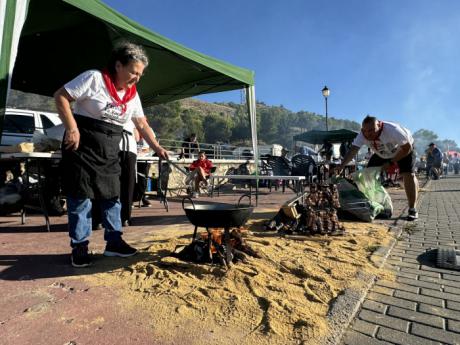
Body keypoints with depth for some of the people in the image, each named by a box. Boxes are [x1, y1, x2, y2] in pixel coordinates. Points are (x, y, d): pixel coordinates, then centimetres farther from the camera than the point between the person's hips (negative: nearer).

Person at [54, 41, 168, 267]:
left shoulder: (132, 95, 8)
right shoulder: (94, 78, -10)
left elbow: (142, 125, 10)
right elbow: (60, 96, -11)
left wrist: (157, 148, 1)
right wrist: (72, 128, -20)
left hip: (109, 153, 6)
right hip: (82, 147, -6)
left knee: (112, 196, 7)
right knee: (81, 197, -1)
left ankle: (114, 242, 17)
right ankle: (79, 247, 11)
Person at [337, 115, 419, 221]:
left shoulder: (392, 130, -37)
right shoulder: (362, 135, -27)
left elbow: (407, 148, -29)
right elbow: (353, 151, -35)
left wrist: (391, 162, -34)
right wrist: (341, 166, -49)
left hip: (403, 149, -4)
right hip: (382, 154, 4)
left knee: (409, 175, -21)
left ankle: (412, 209, -10)